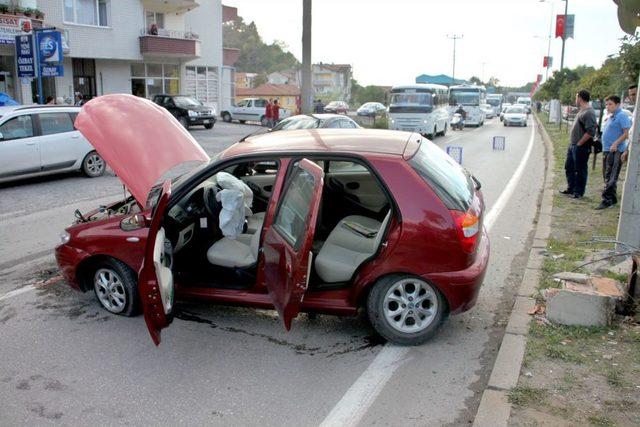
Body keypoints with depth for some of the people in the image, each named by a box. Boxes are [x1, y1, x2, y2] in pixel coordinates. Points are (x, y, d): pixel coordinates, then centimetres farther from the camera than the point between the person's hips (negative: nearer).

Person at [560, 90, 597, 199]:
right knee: (569, 167, 18)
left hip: (581, 147, -10)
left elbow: (590, 132, -26)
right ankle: (571, 189, 30)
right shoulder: (582, 111, 13)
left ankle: (579, 192, 12)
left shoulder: (589, 113, -19)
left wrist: (579, 143, -19)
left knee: (580, 170, 2)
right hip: (572, 145, 10)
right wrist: (572, 143, 15)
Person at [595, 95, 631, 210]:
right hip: (607, 150, 10)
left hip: (616, 151, -10)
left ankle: (607, 200, -9)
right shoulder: (610, 117, 17)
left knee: (610, 177, -9)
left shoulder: (622, 116, -10)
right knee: (607, 176, 14)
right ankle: (612, 199, 23)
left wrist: (615, 144, -24)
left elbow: (627, 133, -17)